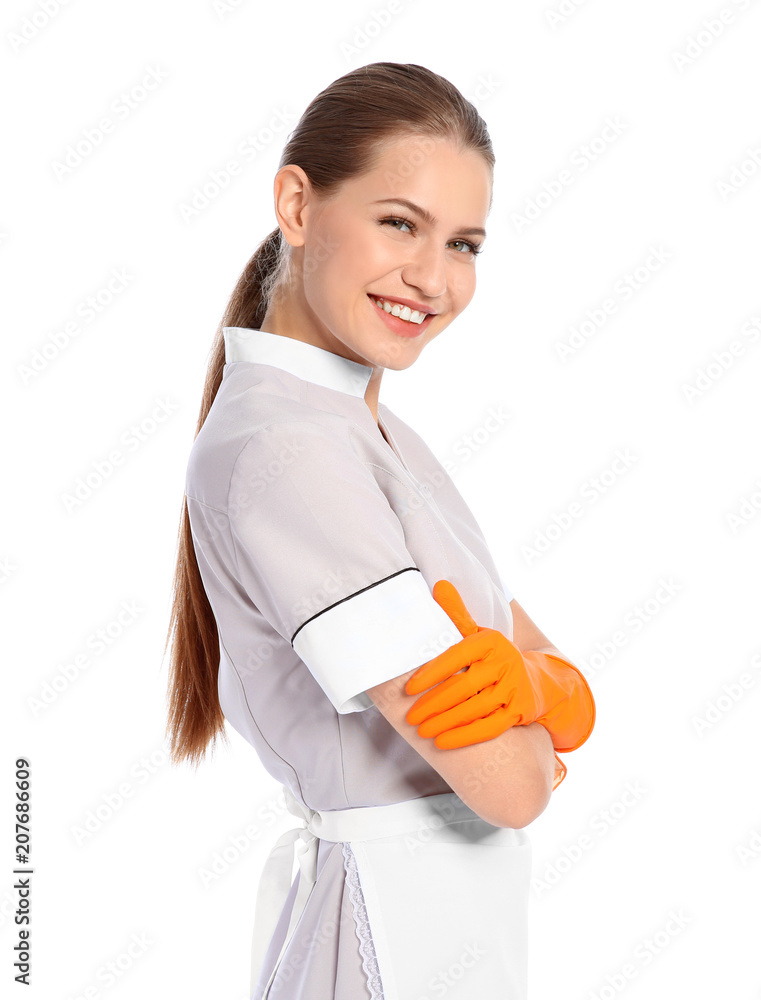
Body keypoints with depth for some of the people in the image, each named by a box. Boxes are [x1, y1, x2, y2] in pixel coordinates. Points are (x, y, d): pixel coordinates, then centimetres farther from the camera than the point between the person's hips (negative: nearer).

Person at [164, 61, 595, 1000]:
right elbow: (508, 785, -26)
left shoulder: (365, 421, 4)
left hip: (460, 907, 8)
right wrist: (521, 724, -6)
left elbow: (564, 677, 1)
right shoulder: (278, 448, -24)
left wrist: (530, 689, -19)